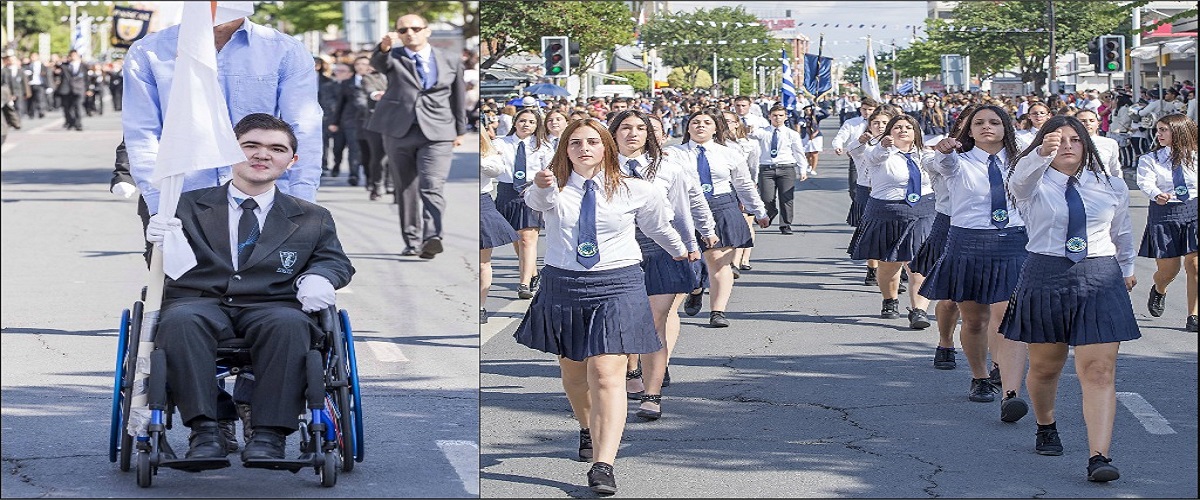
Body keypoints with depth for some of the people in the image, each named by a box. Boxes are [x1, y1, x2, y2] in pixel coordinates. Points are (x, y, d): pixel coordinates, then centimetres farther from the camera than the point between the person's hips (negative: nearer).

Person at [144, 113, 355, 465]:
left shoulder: (311, 219, 22)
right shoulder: (188, 206, 18)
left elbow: (335, 260, 17)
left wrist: (317, 277, -8)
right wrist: (160, 240, -15)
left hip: (271, 307, 0)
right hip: (199, 302, 0)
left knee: (290, 325, -36)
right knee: (180, 321, -36)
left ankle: (270, 435, -35)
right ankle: (204, 432, -35)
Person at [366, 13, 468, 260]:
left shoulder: (451, 61, 10)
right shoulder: (393, 58, 6)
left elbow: (458, 97, 16)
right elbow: (377, 62, -18)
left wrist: (460, 130, 18)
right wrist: (384, 47, -40)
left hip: (437, 134, -2)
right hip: (399, 132, 2)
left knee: (432, 187, -17)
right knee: (406, 190, 7)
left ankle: (432, 238, -29)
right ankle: (412, 241, 16)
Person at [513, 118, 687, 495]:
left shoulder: (637, 192, 0)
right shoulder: (555, 188, -2)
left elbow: (659, 227, 18)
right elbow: (539, 201, -26)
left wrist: (681, 252, 34)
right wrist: (543, 186, -50)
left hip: (616, 286, -2)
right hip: (562, 286, 2)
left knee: (607, 376, -13)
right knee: (573, 371, 17)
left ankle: (603, 465, -19)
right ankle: (588, 429, 46)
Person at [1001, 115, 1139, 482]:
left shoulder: (1112, 186, 8)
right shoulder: (1033, 184, -2)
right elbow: (1020, 177, -28)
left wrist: (1126, 269, 39)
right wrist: (1043, 152, -48)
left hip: (1100, 281, 1)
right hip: (1044, 277, -1)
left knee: (1099, 371, -10)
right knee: (1044, 367, 12)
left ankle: (1099, 457, -17)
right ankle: (1046, 427, 41)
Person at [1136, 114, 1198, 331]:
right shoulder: (1149, 159, 1)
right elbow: (1146, 182, -16)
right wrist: (1157, 195, -36)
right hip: (1164, 214, 0)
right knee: (1168, 268, 2)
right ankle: (1158, 290, 40)